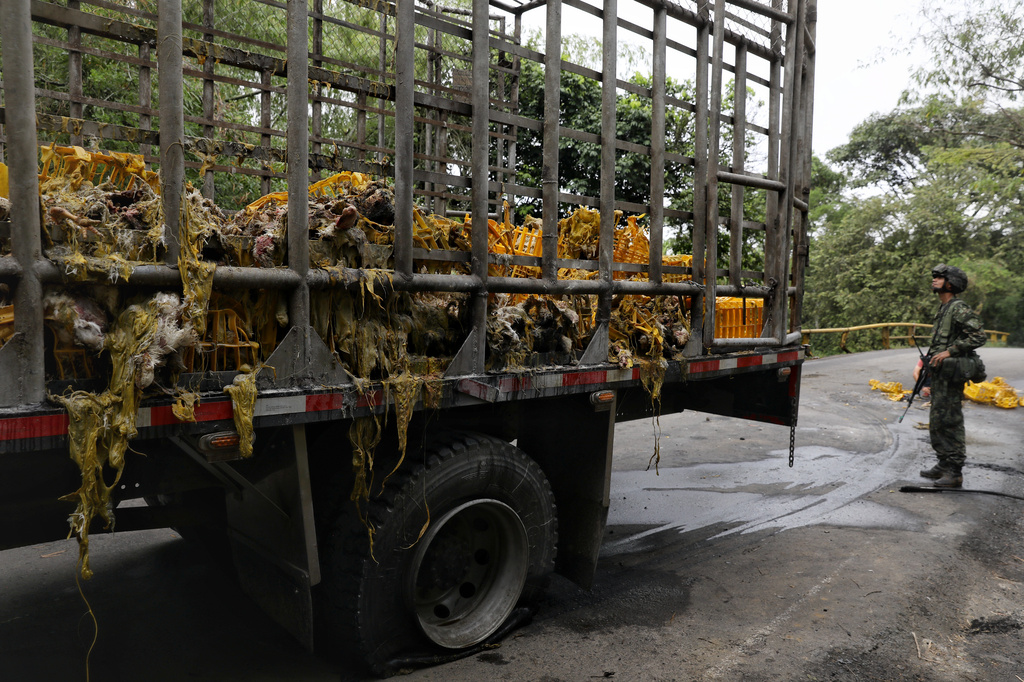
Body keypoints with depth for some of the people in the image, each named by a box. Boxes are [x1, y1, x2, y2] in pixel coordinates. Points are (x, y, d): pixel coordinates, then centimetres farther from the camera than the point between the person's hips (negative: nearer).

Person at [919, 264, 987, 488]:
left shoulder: (959, 308, -14)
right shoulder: (942, 309, 16)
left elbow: (978, 336, -20)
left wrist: (949, 351, -23)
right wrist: (931, 358, 19)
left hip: (951, 374, -10)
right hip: (939, 374, 10)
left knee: (950, 423, -7)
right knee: (936, 422, 15)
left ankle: (955, 473, -1)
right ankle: (943, 465, 25)